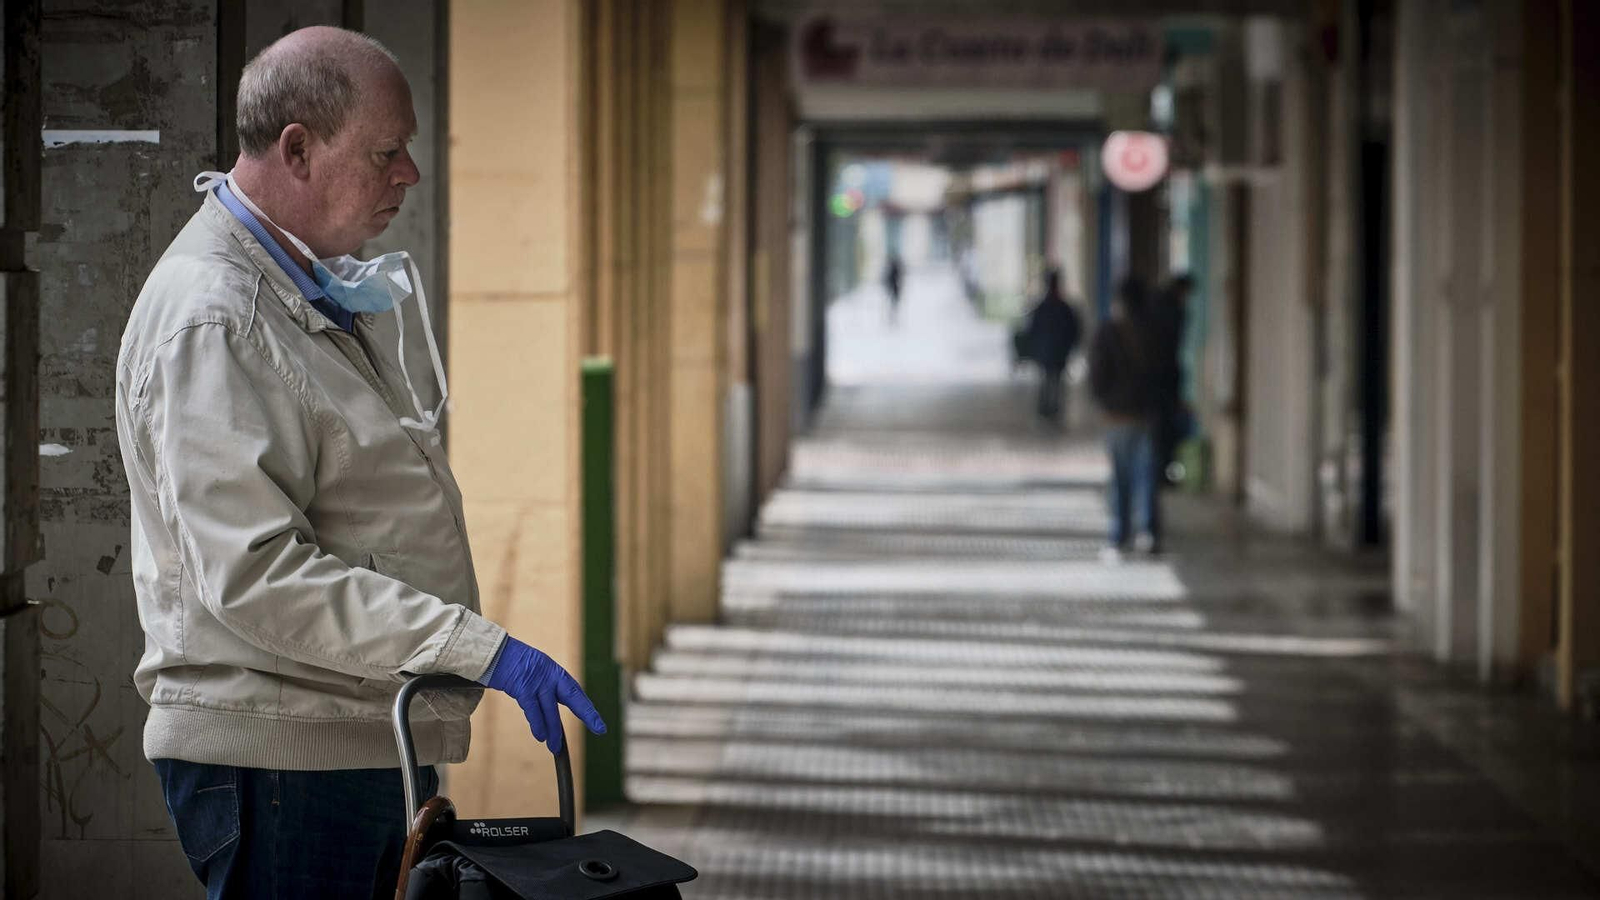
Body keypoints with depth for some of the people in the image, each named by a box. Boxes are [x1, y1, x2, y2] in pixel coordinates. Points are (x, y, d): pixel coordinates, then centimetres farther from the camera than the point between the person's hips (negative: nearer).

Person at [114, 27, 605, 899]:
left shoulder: (317, 292, 16)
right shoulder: (210, 320, -17)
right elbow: (255, 577, -25)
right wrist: (479, 647, -27)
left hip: (377, 744, 10)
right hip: (275, 753, -10)